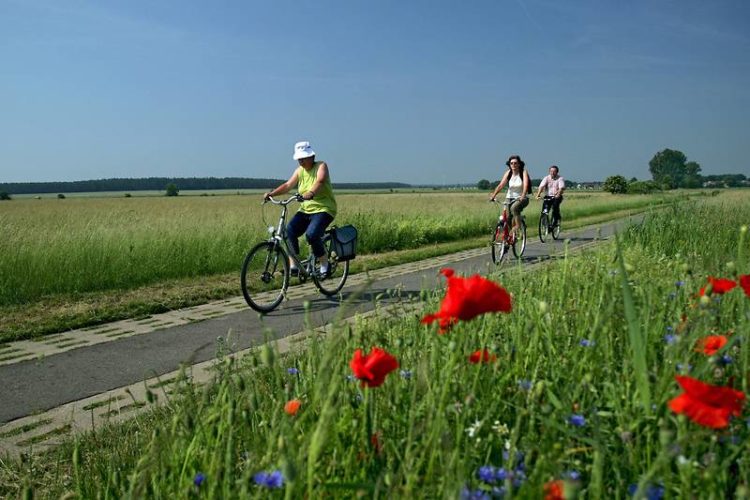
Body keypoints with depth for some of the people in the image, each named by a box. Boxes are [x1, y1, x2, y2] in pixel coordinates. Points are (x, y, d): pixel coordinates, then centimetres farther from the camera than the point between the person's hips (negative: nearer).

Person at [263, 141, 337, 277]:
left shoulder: (321, 166, -7)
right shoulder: (300, 171, 10)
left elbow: (320, 180, -28)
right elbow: (288, 185, 1)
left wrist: (311, 193, -48)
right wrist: (271, 193, -15)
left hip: (323, 209, -6)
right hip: (305, 209, 6)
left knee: (311, 234, -28)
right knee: (290, 230, -16)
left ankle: (324, 265, -9)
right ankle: (293, 266, -10)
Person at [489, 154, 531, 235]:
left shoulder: (523, 172, -9)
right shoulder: (508, 173, 0)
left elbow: (525, 185, -23)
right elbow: (501, 185, -9)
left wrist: (523, 196, -41)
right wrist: (493, 196, -23)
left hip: (521, 199, -4)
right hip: (510, 198, 4)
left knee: (514, 207, -35)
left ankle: (518, 226, -20)